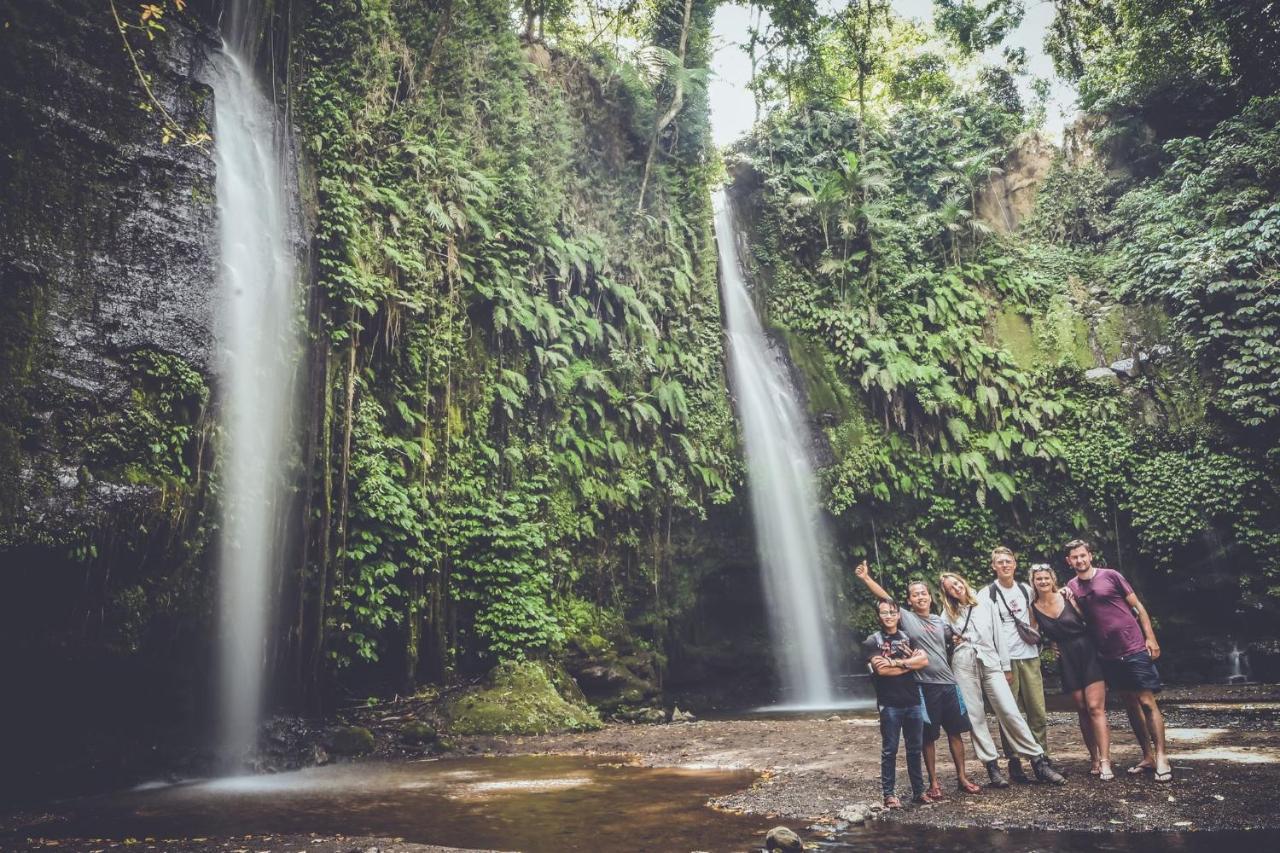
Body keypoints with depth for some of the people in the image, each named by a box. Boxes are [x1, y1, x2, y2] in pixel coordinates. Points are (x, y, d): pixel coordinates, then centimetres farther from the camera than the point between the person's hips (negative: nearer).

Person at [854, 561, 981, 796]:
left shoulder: (939, 621, 11)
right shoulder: (905, 617, -3)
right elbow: (884, 597, -13)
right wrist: (866, 578, -20)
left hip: (948, 683, 4)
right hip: (925, 686, -4)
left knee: (955, 731, 10)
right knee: (929, 736, 4)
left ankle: (962, 777, 23)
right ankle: (933, 782, 15)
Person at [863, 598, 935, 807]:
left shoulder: (908, 638, 13)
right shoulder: (873, 641, 0)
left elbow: (924, 660, -3)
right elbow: (881, 669, -14)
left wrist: (894, 662, -12)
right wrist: (910, 663, -6)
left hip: (913, 701, 4)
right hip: (889, 703, -4)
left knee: (915, 749, 10)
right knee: (890, 750, 0)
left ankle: (919, 791, 19)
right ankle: (889, 794, 7)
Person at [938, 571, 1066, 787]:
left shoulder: (985, 603, 9)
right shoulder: (948, 613, 11)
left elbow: (998, 635, 10)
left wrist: (1006, 666, 8)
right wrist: (952, 640, -2)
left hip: (990, 662, -1)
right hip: (963, 665, 1)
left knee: (1010, 712, -8)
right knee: (975, 717, -1)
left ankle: (1039, 761, -2)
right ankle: (992, 766, 4)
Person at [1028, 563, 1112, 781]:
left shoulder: (1068, 597, -6)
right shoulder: (1034, 608, 0)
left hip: (1089, 654, -2)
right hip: (1067, 661, 3)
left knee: (1095, 707, -10)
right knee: (1082, 710, 6)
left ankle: (1105, 761, -11)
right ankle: (1094, 759, 15)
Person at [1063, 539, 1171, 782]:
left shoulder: (1110, 576, -4)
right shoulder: (1071, 587, 6)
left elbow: (1137, 606, -1)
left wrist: (1150, 637, -7)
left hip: (1134, 649, -4)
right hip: (1107, 656, 4)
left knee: (1147, 702, -5)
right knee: (1130, 705, 11)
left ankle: (1161, 758, -3)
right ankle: (1147, 757, 18)